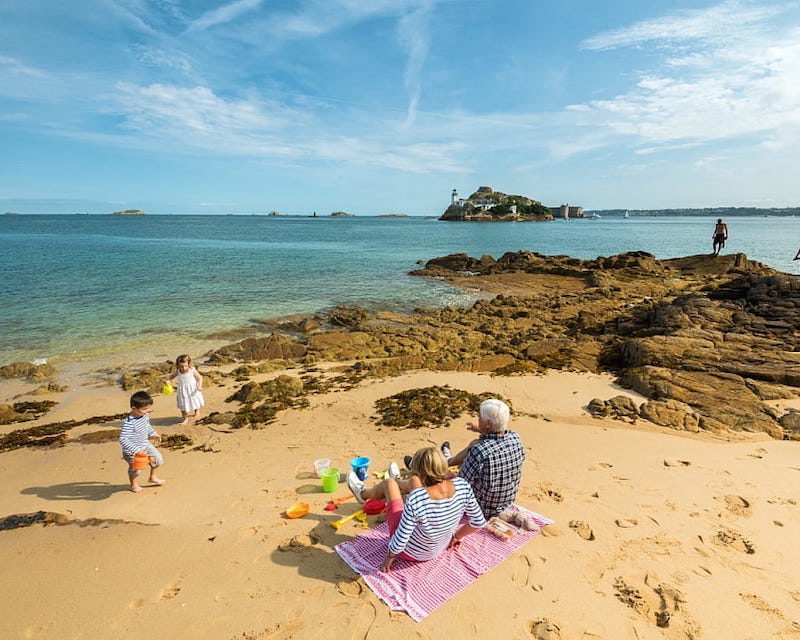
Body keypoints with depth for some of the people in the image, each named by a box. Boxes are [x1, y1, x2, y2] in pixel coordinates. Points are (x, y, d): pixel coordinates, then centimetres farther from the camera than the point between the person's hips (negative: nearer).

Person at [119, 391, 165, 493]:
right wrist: (136, 450, -39)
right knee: (135, 469, 10)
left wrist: (153, 434, 7)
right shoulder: (129, 423, -35)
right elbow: (123, 439, -36)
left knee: (158, 458, 10)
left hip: (145, 445, 7)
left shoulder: (145, 415, -9)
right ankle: (134, 484, 42)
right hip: (131, 451, -7)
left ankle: (152, 477, 37)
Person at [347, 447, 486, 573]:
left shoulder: (415, 500, -40)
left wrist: (389, 556, -8)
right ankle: (398, 483, 56)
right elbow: (478, 522, -11)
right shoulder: (463, 486, -27)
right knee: (414, 481, 18)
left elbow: (399, 543, -30)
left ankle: (364, 494, 48)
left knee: (389, 482, 13)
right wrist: (456, 537, 6)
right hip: (442, 547, 4)